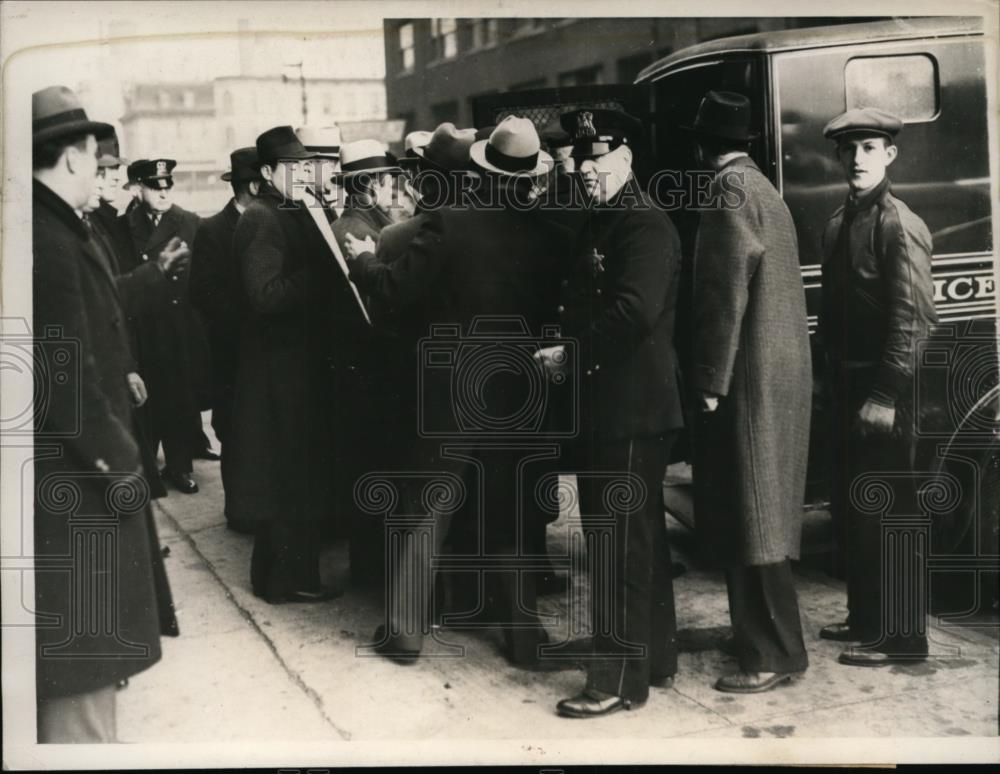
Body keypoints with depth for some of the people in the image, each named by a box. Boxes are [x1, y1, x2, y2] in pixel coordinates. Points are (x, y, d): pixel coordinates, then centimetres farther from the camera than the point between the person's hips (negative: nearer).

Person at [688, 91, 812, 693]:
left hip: (751, 379, -10)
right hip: (779, 376, 10)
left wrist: (711, 383, -15)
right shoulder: (763, 188, 17)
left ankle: (774, 657, 3)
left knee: (752, 521, -4)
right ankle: (768, 637, 26)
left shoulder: (731, 189, -12)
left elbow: (726, 292, -18)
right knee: (760, 516, 16)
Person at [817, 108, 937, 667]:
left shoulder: (900, 226, -13)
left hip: (886, 390, -8)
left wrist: (885, 395, -20)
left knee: (889, 514, -2)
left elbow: (913, 319, -18)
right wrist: (835, 381, 9)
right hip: (849, 386, 8)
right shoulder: (838, 224, 12)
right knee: (853, 510, 15)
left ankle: (902, 637, 8)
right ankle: (866, 618, 28)